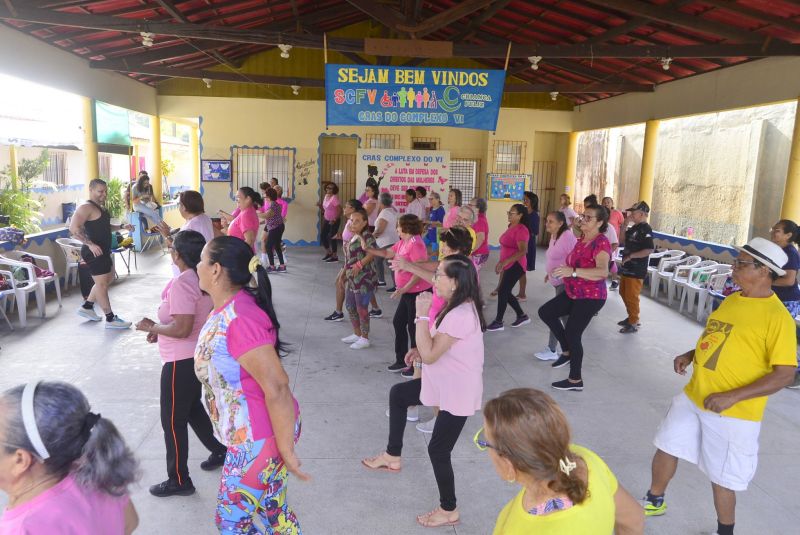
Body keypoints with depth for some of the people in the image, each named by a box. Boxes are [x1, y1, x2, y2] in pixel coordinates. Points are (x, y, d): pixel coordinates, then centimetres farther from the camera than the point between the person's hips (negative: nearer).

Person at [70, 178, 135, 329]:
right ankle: (111, 319, 3)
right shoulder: (86, 207, -16)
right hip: (94, 252, -10)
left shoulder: (100, 206, 14)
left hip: (103, 251, 10)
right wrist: (90, 244, -32)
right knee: (102, 284, -4)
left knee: (108, 279, 22)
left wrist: (122, 227, 16)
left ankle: (87, 307, 33)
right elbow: (74, 229, -26)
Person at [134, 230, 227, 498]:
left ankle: (179, 481, 20)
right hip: (198, 355, 9)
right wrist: (161, 329, 10)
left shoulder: (181, 283, -24)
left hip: (180, 362, -9)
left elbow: (182, 329, -27)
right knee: (192, 408, 27)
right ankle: (220, 451, 39)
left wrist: (152, 327, -12)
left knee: (173, 420, 6)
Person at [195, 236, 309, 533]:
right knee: (271, 511, 23)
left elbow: (277, 388, -28)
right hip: (248, 434, 9)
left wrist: (286, 449, -22)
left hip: (259, 437, -9)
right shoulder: (226, 310, 2)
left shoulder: (238, 319, -28)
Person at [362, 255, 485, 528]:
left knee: (438, 450, 5)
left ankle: (448, 511, 28)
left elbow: (429, 355, -29)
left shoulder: (460, 316, -30)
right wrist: (422, 350, -1)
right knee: (398, 393, 22)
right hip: (446, 383, 10)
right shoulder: (459, 306, 2)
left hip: (458, 393, -10)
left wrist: (422, 315, -26)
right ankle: (393, 456, 35)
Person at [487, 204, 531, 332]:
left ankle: (498, 322, 5)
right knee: (506, 292, 13)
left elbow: (522, 251, -28)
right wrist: (501, 262, 24)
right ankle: (522, 316, 27)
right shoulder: (511, 227, 12)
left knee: (502, 292, -6)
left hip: (516, 265, -9)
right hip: (509, 265, 9)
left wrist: (505, 261, -34)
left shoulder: (521, 230, -17)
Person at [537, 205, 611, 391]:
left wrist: (573, 271, -47)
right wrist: (562, 271, 13)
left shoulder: (601, 242, -21)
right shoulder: (582, 239, 7)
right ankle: (567, 351, 21)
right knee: (545, 312, 8)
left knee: (572, 334, -3)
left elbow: (603, 272, -38)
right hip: (573, 293, 9)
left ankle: (575, 380, 13)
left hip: (591, 297, -9)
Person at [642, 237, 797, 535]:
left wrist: (731, 397, -25)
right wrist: (690, 355, 1)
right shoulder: (731, 299, 6)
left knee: (721, 477, 7)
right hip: (692, 397, 7)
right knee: (666, 447, 17)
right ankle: (654, 501, 41)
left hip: (733, 413, -7)